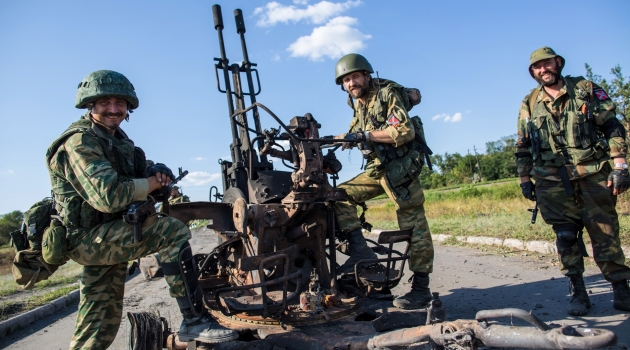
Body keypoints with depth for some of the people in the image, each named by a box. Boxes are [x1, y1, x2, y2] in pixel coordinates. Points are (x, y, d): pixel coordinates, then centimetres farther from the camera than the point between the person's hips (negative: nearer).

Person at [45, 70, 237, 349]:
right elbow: (108, 196, -29)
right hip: (88, 237, -9)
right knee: (173, 231, -23)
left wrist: (160, 172, -8)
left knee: (100, 327, 14)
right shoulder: (80, 142, -16)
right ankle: (194, 321, -19)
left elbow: (144, 169, 16)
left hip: (106, 236, 9)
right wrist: (151, 184, -15)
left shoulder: (117, 138, 14)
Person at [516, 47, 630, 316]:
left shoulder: (586, 89, 6)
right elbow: (522, 147, 14)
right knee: (566, 235, 2)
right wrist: (524, 179, 10)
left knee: (605, 232, 2)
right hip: (553, 180, 1)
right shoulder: (529, 104, 10)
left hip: (594, 173, -1)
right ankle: (577, 291, 12)